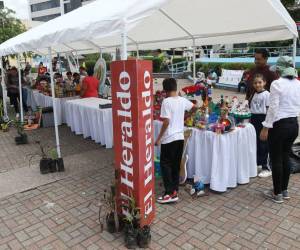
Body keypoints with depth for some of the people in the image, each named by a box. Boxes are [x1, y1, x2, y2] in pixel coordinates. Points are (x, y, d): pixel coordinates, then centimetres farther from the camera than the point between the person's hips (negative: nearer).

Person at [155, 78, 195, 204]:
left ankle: (170, 193, 2)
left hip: (169, 138, -7)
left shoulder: (166, 101, -15)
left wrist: (159, 138, -12)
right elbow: (193, 107, 24)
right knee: (176, 164, 15)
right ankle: (175, 190, 23)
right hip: (180, 137, 7)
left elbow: (166, 122, -20)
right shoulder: (183, 100, 5)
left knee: (165, 165, 2)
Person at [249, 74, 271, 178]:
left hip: (263, 119, -6)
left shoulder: (266, 94, -8)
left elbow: (268, 109, -11)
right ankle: (256, 163, 29)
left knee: (263, 144, -2)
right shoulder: (254, 95, 11)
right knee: (255, 143, 14)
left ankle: (266, 168, 6)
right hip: (254, 119, 7)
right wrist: (251, 120, 14)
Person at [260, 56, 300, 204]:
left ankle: (277, 194, 17)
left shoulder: (277, 84, -15)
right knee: (285, 157, 18)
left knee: (276, 159, 5)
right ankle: (284, 190, 29)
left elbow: (273, 108, -17)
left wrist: (266, 128, -12)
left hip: (279, 125, -7)